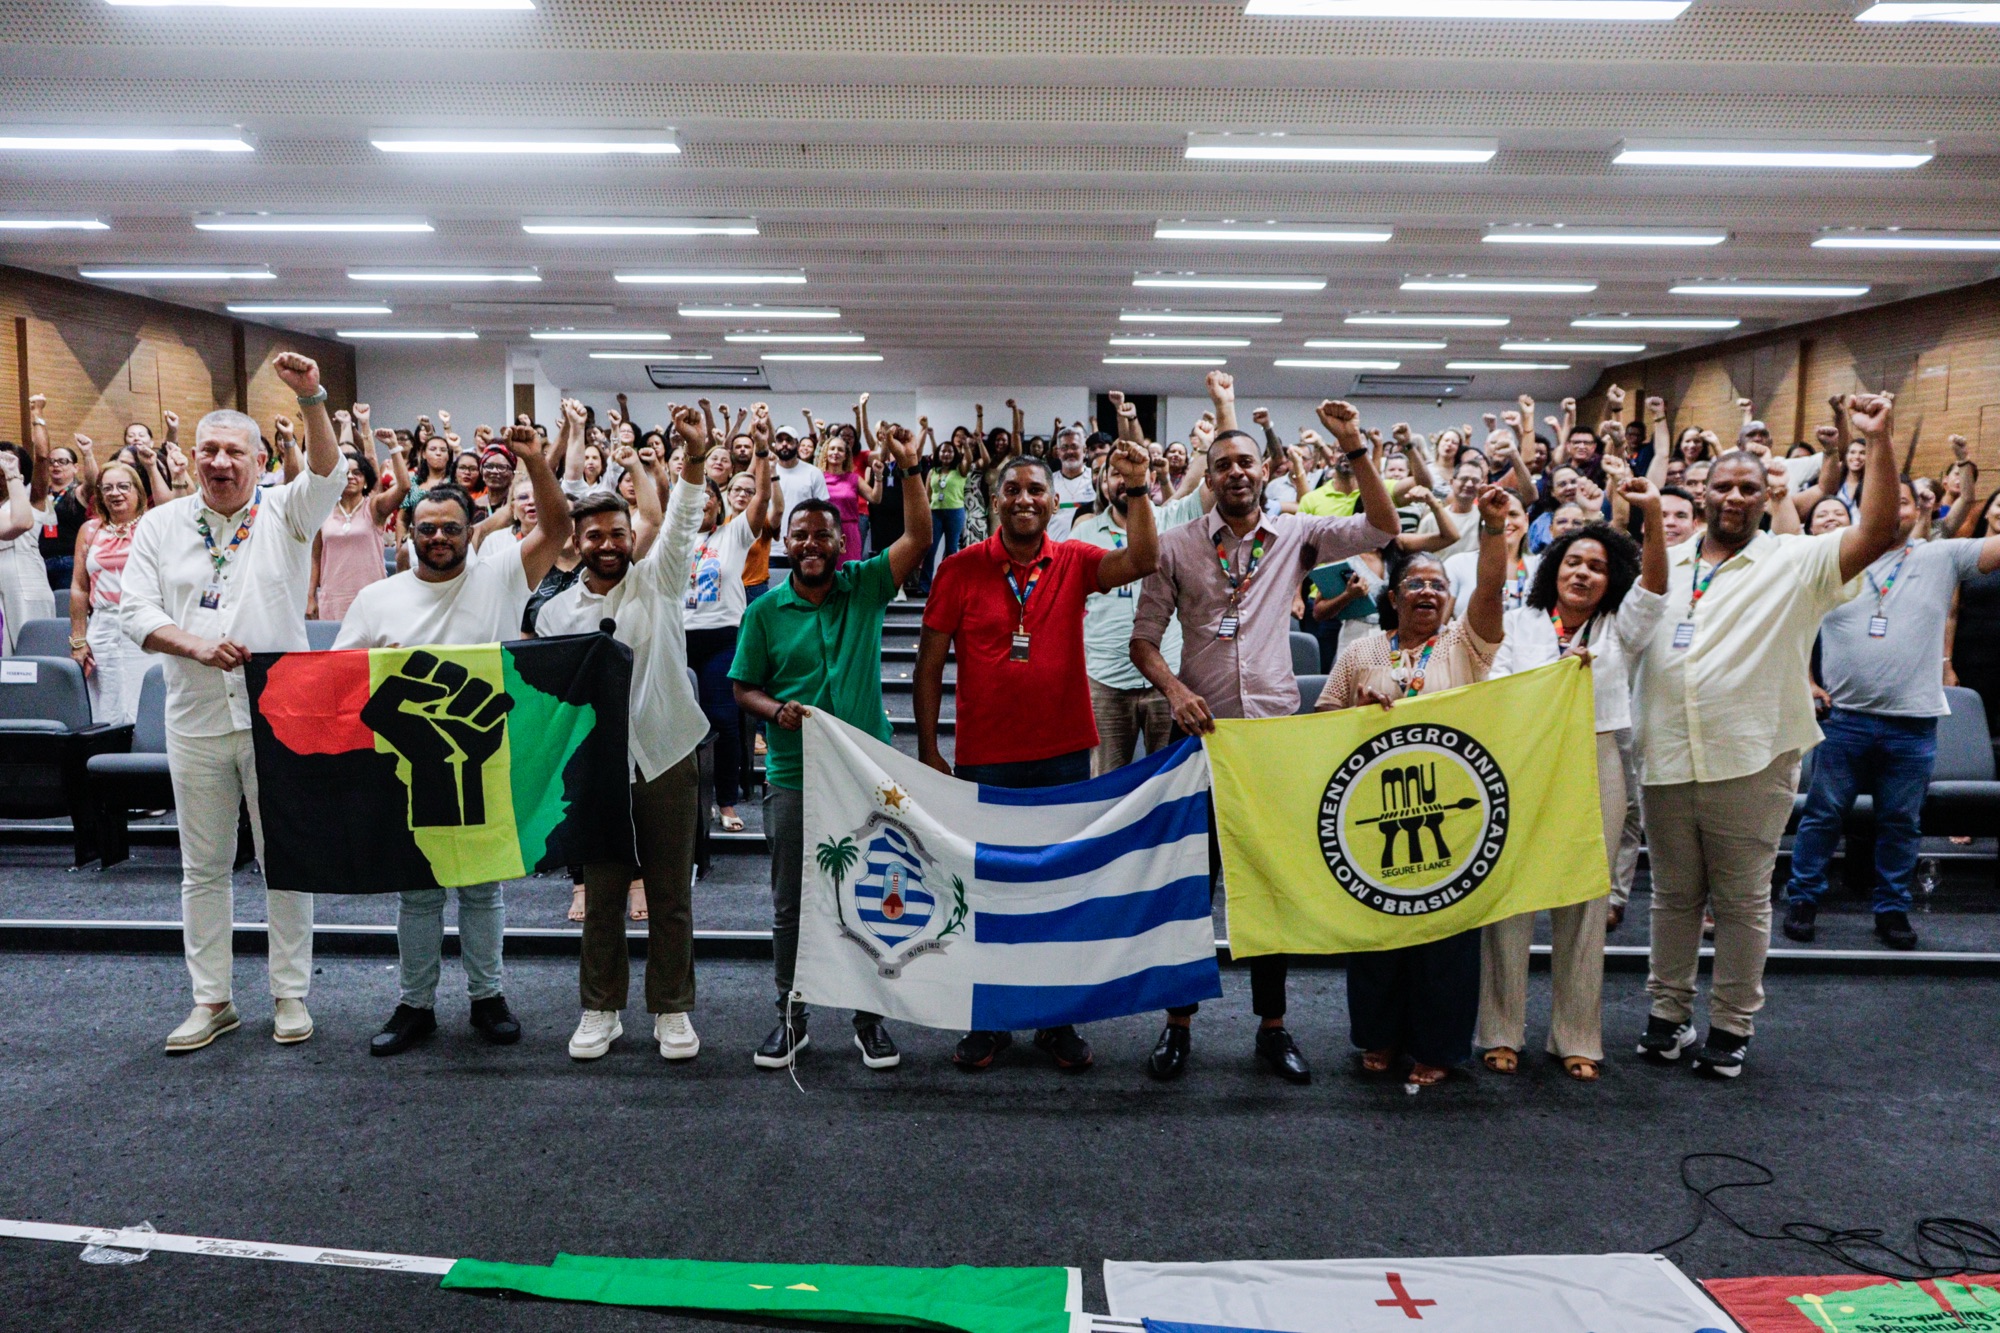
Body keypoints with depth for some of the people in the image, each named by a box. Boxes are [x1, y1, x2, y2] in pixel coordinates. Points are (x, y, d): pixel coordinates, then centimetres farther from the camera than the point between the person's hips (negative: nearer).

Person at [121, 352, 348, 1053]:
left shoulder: (284, 513, 1)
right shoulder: (161, 524, 7)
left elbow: (329, 473, -18)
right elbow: (136, 609, 1)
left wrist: (311, 397, -32)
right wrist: (197, 646, -17)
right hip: (196, 722, 3)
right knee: (203, 866, 10)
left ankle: (291, 993, 17)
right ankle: (211, 999, 21)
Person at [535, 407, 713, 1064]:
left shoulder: (657, 580, 1)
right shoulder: (555, 612, 6)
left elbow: (681, 523, -16)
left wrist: (693, 458, -31)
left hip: (666, 760, -1)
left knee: (671, 894, 6)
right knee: (601, 894, 10)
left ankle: (672, 1008, 20)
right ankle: (599, 1009, 25)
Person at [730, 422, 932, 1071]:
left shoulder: (864, 587, 2)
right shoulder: (766, 610, 2)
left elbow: (918, 538, -8)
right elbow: (744, 688, 6)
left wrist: (908, 469, -15)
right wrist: (777, 710, -14)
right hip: (792, 778, 0)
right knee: (791, 905, 10)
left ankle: (869, 1016, 25)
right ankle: (791, 1017, 26)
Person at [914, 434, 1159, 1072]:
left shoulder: (1074, 562, 1)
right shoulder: (961, 570, -2)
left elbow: (1142, 560, -15)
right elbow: (930, 663, -1)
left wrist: (1136, 491, -25)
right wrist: (927, 748, -4)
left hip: (1063, 755, 1)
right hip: (985, 758, -1)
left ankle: (1059, 1021, 26)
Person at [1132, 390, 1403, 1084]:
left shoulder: (1295, 535, 5)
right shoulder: (1177, 546, 2)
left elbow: (1383, 527, -3)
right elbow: (1143, 638, 2)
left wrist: (1353, 447, -10)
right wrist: (1173, 688, -16)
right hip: (1201, 732, -1)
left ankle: (1272, 1026, 22)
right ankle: (1179, 1021, 19)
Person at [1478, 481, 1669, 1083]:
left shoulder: (1619, 629, 11)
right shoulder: (1520, 624, 11)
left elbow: (1653, 587, -7)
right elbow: (1495, 694, 1)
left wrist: (1653, 517, -21)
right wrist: (1558, 673, -12)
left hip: (1594, 772, 1)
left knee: (1584, 907, 5)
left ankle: (1577, 1039, 15)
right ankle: (1501, 1032, 10)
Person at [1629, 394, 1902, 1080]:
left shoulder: (1794, 563, -1)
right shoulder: (1665, 563, 10)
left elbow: (1878, 533, -15)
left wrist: (1878, 440, -20)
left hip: (1750, 763, -3)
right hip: (1666, 760, 3)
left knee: (1742, 901, 7)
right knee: (1673, 894, 14)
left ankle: (1732, 1025, 21)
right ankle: (1668, 1012, 27)